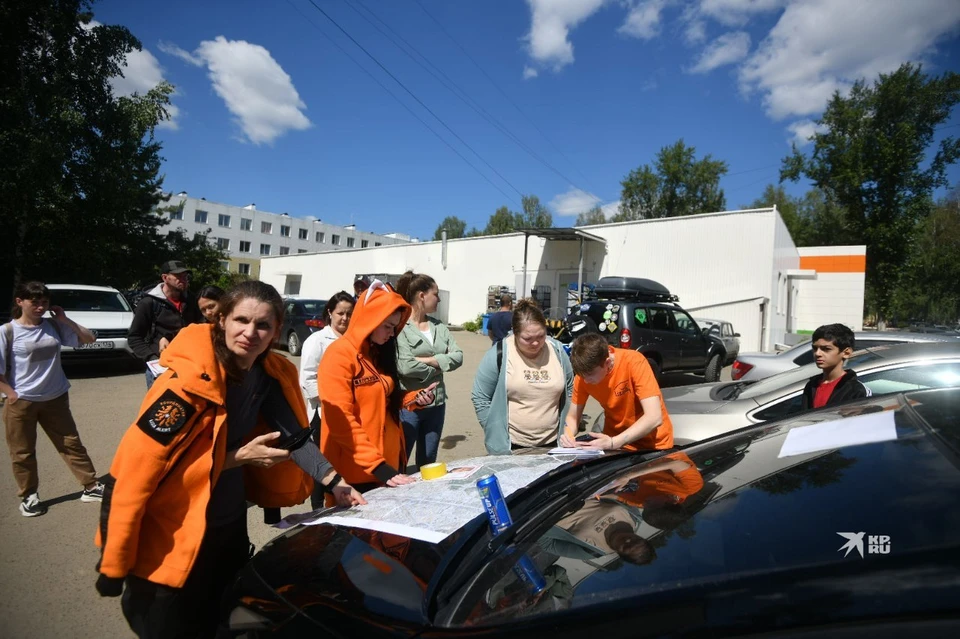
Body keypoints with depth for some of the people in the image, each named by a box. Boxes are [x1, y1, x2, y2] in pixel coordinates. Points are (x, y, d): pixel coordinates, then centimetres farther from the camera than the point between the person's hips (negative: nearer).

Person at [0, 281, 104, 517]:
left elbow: (89, 339, 4)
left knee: (72, 444, 9)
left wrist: (65, 320, -7)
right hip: (21, 403, -3)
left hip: (55, 399, 3)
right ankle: (29, 496, 28)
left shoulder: (54, 326, 0)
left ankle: (91, 487, 18)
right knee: (23, 453, 11)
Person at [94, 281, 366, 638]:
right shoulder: (190, 380, -27)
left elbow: (292, 432, -7)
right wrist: (239, 457, -27)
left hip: (229, 525, 7)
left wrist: (333, 481, -18)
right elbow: (140, 464, -24)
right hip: (171, 536, -6)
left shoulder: (268, 374, -6)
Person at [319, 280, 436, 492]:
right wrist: (377, 466, -22)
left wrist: (415, 398, 1)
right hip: (357, 470, -7)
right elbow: (341, 421, -19)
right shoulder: (339, 355, -14)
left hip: (390, 461, 8)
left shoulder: (378, 353, 10)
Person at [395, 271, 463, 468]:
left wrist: (427, 360, -15)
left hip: (436, 404, 6)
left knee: (428, 464, 19)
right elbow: (405, 366, -23)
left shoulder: (439, 326, 8)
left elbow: (458, 356, -1)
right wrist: (440, 366, -8)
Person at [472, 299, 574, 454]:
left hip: (551, 443, 3)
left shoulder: (557, 350, -1)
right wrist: (496, 435, -8)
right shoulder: (499, 354, -12)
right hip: (509, 445, -3)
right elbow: (481, 398, -6)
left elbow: (570, 390, 11)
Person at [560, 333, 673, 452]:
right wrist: (568, 436, -20)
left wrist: (613, 443, -35)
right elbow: (573, 416, -1)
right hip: (613, 442, 3)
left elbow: (654, 417, -27)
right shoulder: (585, 372, -10)